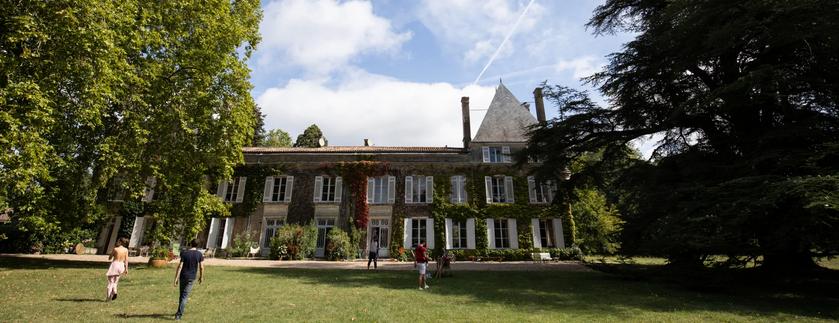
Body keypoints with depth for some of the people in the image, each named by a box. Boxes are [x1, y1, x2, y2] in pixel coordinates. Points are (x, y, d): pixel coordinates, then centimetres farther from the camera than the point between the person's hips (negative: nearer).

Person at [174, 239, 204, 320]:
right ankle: (179, 314, -3)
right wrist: (201, 277, 9)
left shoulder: (184, 253, -7)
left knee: (182, 295, 17)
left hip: (183, 276, 1)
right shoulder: (199, 254, -3)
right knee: (185, 296, 3)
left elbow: (180, 266, -11)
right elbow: (201, 267, -3)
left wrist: (176, 278, -9)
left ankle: (180, 312, 29)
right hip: (191, 278, -1)